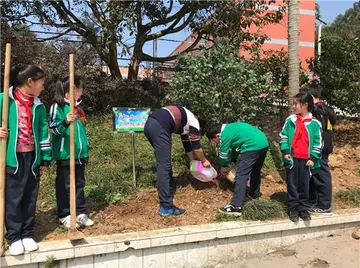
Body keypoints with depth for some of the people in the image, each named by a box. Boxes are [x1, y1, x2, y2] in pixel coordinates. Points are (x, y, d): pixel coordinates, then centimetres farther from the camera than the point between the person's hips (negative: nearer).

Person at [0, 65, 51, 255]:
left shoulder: (38, 106, 7)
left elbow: (43, 132, 10)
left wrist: (45, 158, 8)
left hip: (32, 158, 4)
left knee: (30, 198, 11)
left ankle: (27, 235, 23)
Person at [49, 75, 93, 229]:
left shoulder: (77, 108, 16)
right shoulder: (58, 106, -8)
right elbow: (54, 128, -16)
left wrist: (86, 149, 20)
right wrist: (65, 122, -35)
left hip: (80, 153, 7)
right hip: (65, 154, -7)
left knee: (79, 184, 11)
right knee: (64, 185, 3)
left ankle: (80, 213, 20)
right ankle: (64, 215, 13)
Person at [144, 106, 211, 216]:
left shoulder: (186, 121, 36)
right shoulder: (194, 122, 12)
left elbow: (187, 143, 43)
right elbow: (196, 146, 13)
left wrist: (193, 162, 50)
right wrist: (204, 161, 29)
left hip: (150, 124, 10)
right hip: (159, 127, -10)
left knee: (163, 162, 27)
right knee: (164, 166, -8)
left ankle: (170, 186, 46)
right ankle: (166, 207, -5)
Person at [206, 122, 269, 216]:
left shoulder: (224, 135, -5)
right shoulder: (229, 128, 23)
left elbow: (223, 154, 4)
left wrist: (223, 167, 22)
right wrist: (233, 161, 42)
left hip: (253, 147, -10)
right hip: (264, 143, 10)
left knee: (241, 176, -7)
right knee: (255, 171, 28)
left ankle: (236, 207, -8)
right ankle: (255, 193, 45)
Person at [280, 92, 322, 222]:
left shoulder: (315, 123, -3)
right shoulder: (290, 120, 1)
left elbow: (318, 143, 0)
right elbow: (283, 136, 3)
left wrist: (313, 158, -6)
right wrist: (285, 151, -7)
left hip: (306, 160, -1)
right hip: (292, 158, 1)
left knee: (304, 185, 9)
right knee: (292, 185, 6)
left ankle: (303, 209, 21)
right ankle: (293, 209, 15)